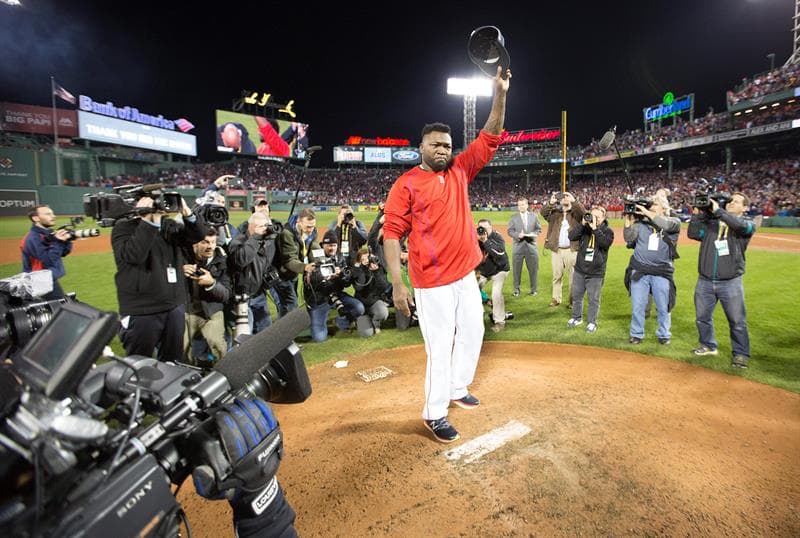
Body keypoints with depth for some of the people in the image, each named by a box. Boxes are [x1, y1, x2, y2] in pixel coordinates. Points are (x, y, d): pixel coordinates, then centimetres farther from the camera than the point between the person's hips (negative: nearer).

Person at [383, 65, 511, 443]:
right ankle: (434, 414, 18)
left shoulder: (459, 171, 9)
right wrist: (397, 286, -18)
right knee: (441, 346, 0)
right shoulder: (407, 184, -8)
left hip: (466, 275, 7)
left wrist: (499, 93, -4)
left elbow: (490, 137, 8)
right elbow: (391, 235, -11)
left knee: (472, 334, 17)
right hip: (432, 282, -6)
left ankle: (457, 389, 39)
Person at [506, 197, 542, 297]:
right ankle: (516, 289, 15)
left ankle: (534, 289, 19)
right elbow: (510, 231, 0)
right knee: (517, 269, 4)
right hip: (518, 246, -1)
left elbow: (539, 229, 9)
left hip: (531, 245, 1)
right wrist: (518, 235, -18)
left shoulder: (534, 215, 9)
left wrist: (533, 234, -11)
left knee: (533, 268, 6)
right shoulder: (513, 217, 5)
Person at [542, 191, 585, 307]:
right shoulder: (555, 213, 10)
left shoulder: (575, 213, 5)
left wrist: (573, 201, -29)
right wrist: (551, 203, -24)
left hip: (571, 250, -2)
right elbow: (543, 212, -7)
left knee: (573, 276, 4)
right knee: (556, 276, 10)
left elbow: (582, 211, -17)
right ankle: (556, 298, 20)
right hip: (556, 250, 2)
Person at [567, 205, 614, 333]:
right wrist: (582, 224, -18)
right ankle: (577, 317, 32)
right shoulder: (585, 228, 3)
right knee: (576, 296, 15)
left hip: (596, 273, -3)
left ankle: (592, 322, 20)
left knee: (593, 299, 6)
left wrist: (595, 229, -26)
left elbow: (605, 243, -24)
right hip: (579, 270, 4)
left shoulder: (607, 231, -4)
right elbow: (571, 237, -11)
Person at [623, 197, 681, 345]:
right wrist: (628, 222, -8)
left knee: (663, 307, 10)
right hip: (639, 271, 1)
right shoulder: (641, 222, 6)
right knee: (637, 306, 6)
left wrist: (649, 214, -19)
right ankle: (636, 334, 21)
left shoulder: (673, 222, 3)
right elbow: (629, 239, 1)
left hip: (662, 273, -1)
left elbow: (668, 225, -20)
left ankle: (663, 334, 28)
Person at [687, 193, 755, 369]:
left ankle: (741, 354, 18)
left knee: (737, 321, 4)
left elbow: (740, 225, -22)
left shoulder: (748, 224, 1)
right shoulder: (711, 222, 9)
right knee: (703, 317, 14)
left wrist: (718, 211, -17)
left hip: (731, 283, -3)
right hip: (704, 281, 3)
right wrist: (697, 214, -8)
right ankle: (708, 346, 32)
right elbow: (693, 234, -1)